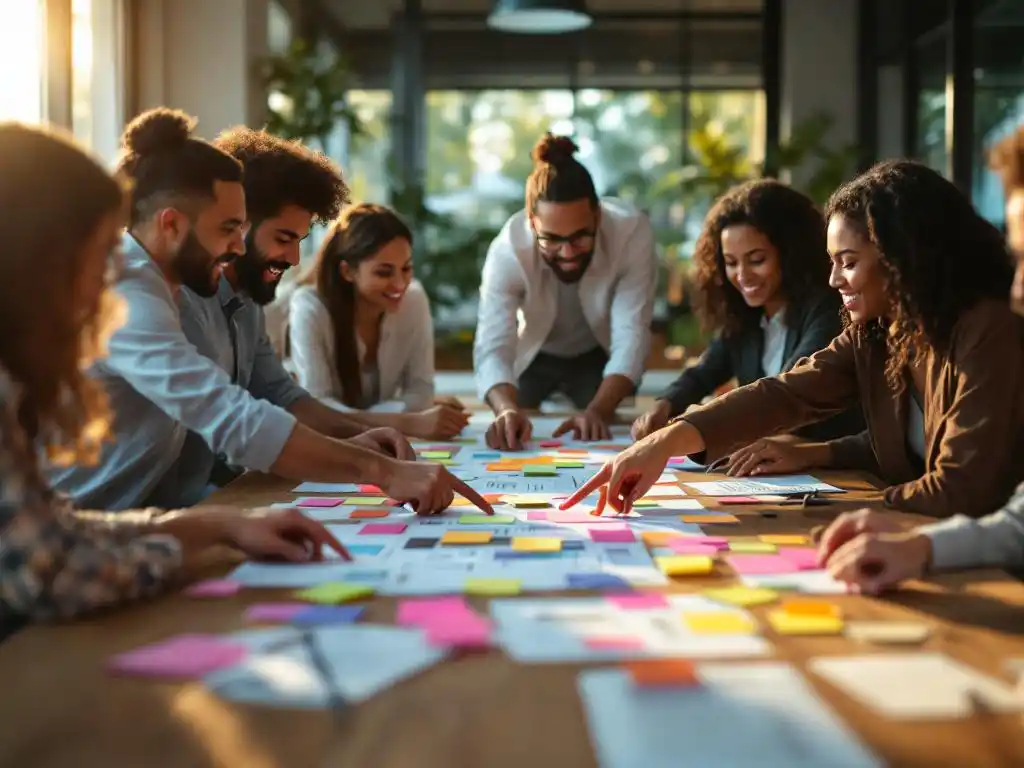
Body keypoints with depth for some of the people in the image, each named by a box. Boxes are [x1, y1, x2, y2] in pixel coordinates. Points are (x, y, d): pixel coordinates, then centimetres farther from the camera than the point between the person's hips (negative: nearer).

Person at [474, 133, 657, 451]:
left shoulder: (633, 232, -36)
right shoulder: (507, 249, -35)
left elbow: (631, 336, -37)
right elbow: (493, 348, -42)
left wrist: (598, 411, -53)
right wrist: (508, 409, -63)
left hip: (600, 356, 0)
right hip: (532, 356, 0)